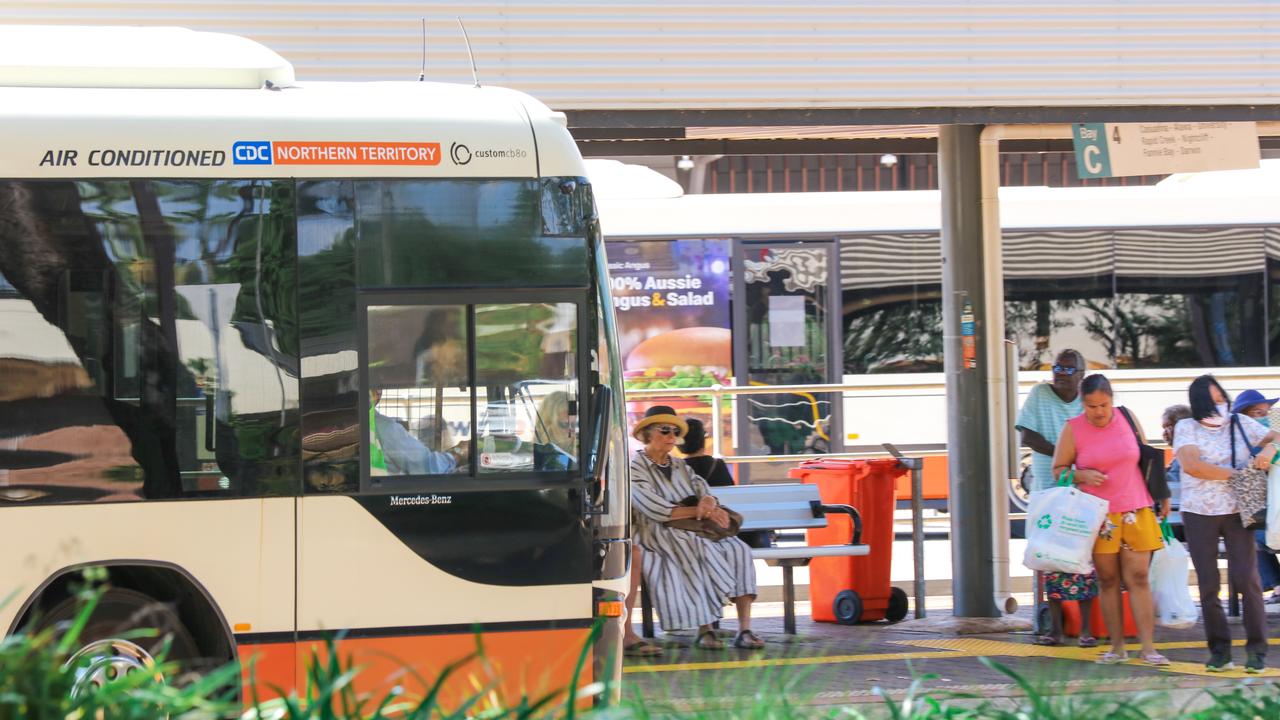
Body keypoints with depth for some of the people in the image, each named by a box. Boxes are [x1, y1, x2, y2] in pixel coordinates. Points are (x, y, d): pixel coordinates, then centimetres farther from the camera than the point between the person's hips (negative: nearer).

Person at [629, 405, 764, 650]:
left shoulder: (679, 465, 24)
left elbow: (704, 492, 9)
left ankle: (744, 629, -29)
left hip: (693, 532, 6)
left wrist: (708, 503, -17)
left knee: (738, 551, -20)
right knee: (701, 554, -35)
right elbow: (656, 510, -14)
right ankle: (704, 628, -34)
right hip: (659, 536, -6)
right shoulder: (634, 469, 1)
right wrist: (699, 512, -19)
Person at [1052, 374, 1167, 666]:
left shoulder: (1127, 418, 3)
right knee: (1107, 580, 4)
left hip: (1135, 512, 1)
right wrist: (1082, 476, -14)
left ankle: (1148, 647, -3)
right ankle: (1117, 647, 11)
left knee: (1138, 578, -3)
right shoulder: (1073, 429, -2)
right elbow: (1058, 469, 5)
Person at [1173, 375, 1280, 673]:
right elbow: (1191, 465, -14)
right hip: (1199, 514, 0)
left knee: (1247, 579, -9)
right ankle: (1219, 651, 11)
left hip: (1238, 512, 0)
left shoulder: (1241, 424, 6)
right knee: (1208, 585, 3)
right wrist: (1235, 474, -17)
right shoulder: (1186, 428, 0)